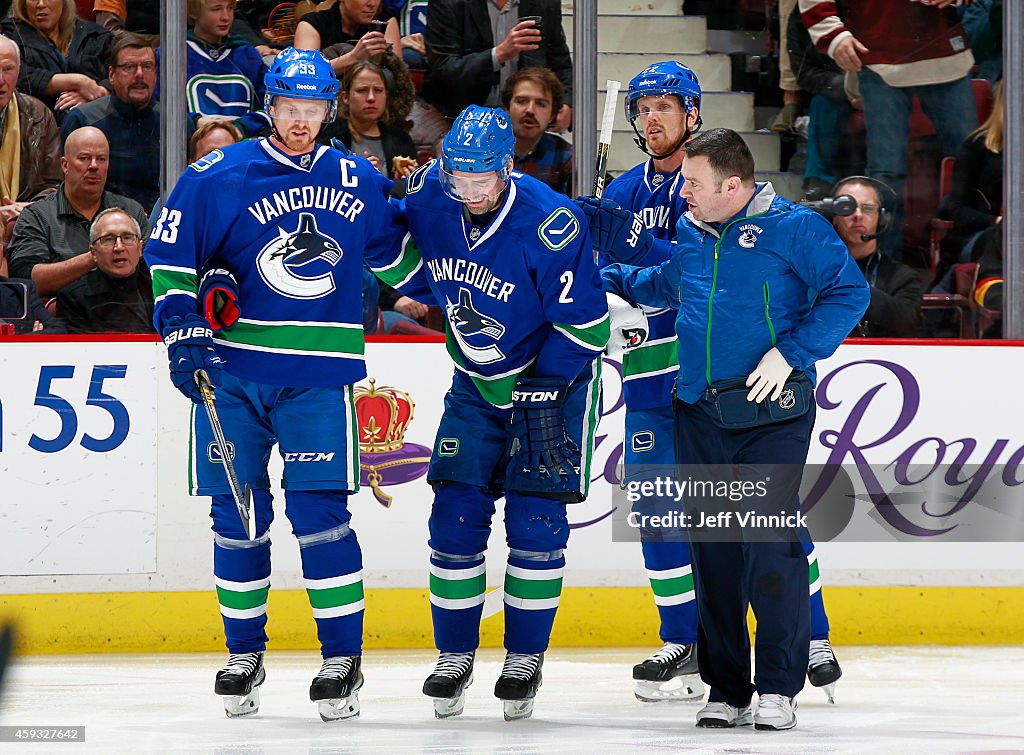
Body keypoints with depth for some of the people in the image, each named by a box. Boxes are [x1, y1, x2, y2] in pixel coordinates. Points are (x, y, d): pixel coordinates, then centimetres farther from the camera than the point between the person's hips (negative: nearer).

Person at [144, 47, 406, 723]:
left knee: (318, 512, -9)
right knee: (238, 514, 3)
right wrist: (181, 331, -6)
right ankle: (244, 654, 17)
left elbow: (391, 256, 25)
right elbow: (169, 257, 2)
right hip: (231, 368, 0)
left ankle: (343, 659, -2)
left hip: (318, 375, 0)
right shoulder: (218, 178, 0)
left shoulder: (359, 183, 9)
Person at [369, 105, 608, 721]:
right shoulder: (428, 200, -12)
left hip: (554, 377, -4)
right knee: (456, 515, -2)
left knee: (536, 520, -7)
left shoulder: (550, 223, -27)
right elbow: (417, 278, 7)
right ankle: (455, 656, 9)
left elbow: (584, 323, -21)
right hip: (476, 385, 4)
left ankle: (526, 659, 5)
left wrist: (541, 393, -21)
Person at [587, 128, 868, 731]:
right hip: (701, 417, 6)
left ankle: (779, 687, -5)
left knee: (769, 544, -12)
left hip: (772, 413, -6)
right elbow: (664, 284, 34)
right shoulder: (691, 233, 14)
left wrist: (790, 352, -14)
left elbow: (849, 292, -9)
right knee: (712, 550, 5)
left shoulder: (793, 228, -5)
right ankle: (726, 688, 12)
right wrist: (606, 279, 27)